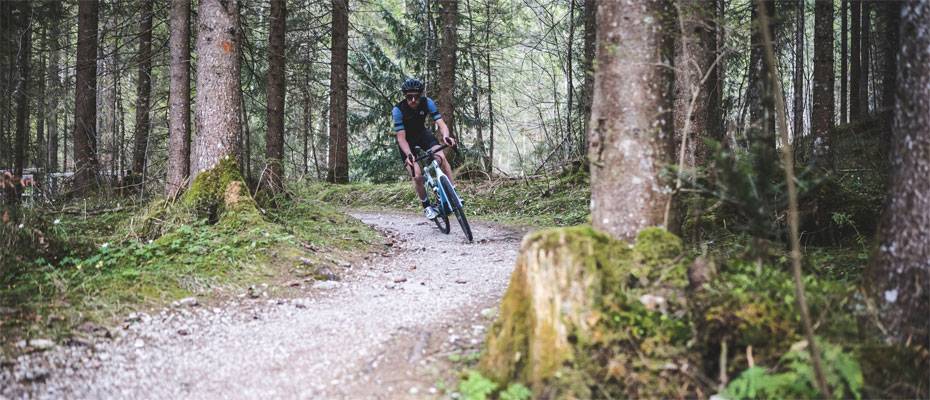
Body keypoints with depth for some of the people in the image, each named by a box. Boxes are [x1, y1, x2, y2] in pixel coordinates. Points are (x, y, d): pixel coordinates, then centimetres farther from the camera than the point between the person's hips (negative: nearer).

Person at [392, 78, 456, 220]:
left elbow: (440, 123, -29)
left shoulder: (427, 102, -23)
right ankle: (426, 207, 6)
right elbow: (401, 137, -30)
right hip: (407, 141, -2)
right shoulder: (398, 110, -30)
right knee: (417, 176, -16)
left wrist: (446, 136, -50)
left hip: (423, 134, 2)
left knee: (441, 158, -25)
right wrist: (409, 155, -47)